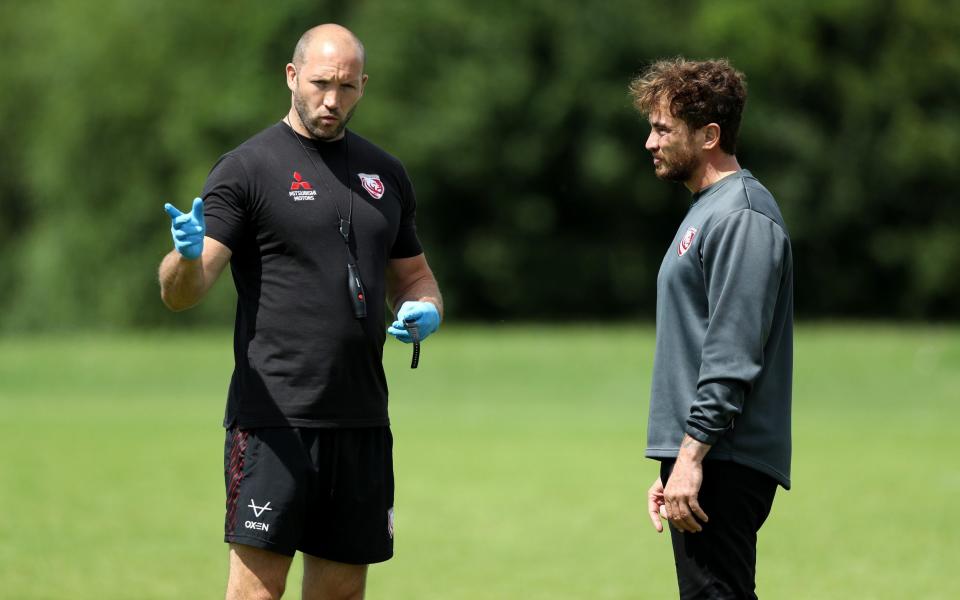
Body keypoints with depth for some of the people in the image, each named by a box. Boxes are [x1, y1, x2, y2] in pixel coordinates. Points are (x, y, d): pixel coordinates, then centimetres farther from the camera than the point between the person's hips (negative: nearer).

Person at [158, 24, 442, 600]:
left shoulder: (385, 174, 16)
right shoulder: (247, 168, -3)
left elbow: (412, 275, 27)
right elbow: (181, 293, -9)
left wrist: (427, 309, 4)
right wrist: (188, 256, -33)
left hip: (362, 417, 6)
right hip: (274, 417, -6)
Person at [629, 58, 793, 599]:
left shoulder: (742, 218, -12)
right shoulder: (705, 211, 20)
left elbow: (733, 355, -20)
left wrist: (691, 457, -22)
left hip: (724, 468, -10)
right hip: (697, 455, 10)